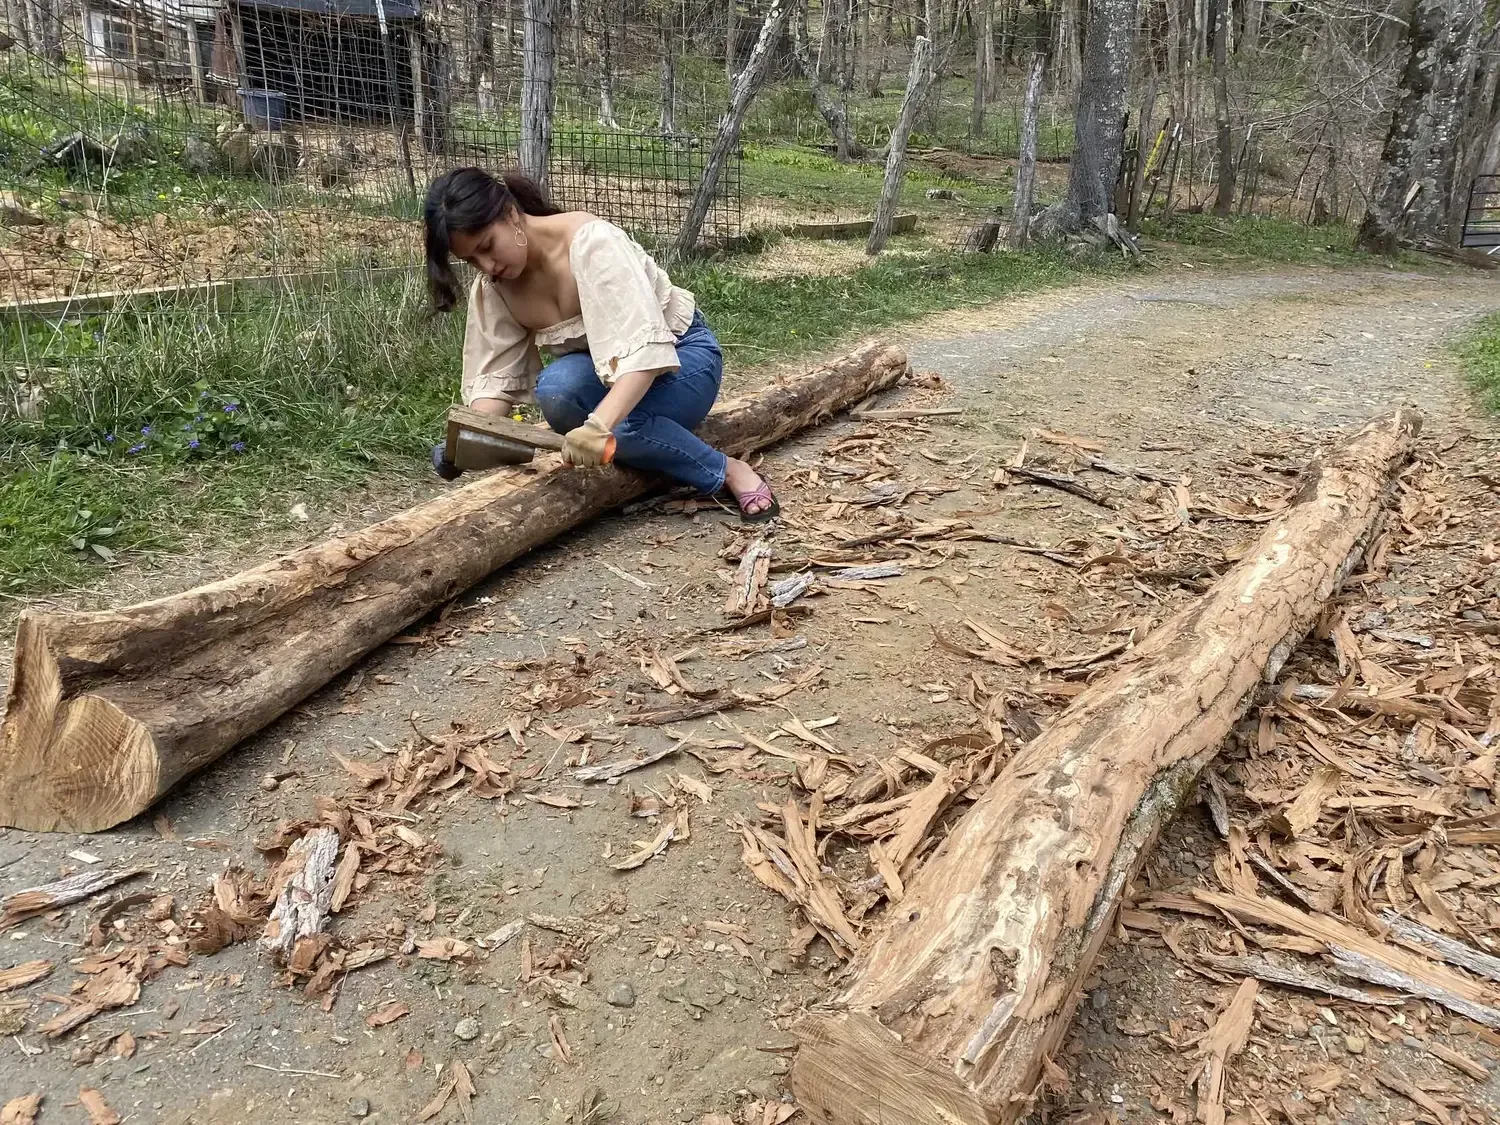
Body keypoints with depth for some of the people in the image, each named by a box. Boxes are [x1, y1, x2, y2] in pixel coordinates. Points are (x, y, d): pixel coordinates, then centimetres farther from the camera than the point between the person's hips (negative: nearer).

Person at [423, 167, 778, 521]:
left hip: (679, 352, -5)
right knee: (555, 387, -31)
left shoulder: (589, 241, -29)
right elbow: (494, 377, -9)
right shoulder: (492, 286, -8)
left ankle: (729, 471, -13)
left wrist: (599, 425, -54)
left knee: (619, 425, -37)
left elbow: (644, 347, -40)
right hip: (601, 368, 5)